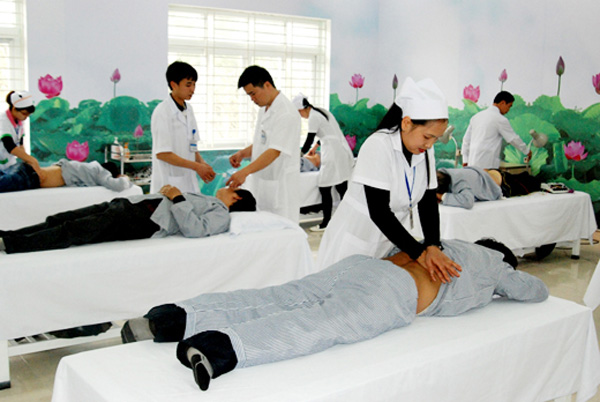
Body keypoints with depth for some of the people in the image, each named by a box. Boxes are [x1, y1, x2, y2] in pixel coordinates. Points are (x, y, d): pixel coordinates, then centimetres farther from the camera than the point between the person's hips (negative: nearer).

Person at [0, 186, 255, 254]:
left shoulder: (221, 216, 3)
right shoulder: (208, 201, 33)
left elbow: (195, 229, -16)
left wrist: (178, 198, -13)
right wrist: (168, 192, 17)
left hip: (145, 221, -9)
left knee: (73, 231, -23)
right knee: (60, 220, -6)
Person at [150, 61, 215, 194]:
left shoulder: (188, 110, 11)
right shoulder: (162, 112, -12)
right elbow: (162, 153, -17)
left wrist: (202, 163, -1)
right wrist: (196, 166, -17)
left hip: (189, 183, 7)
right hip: (168, 185, -7)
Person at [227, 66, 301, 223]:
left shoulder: (286, 113, -17)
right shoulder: (264, 109, 14)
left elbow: (275, 151, -24)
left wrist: (245, 172, -32)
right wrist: (243, 153, 4)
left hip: (280, 185, -9)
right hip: (261, 182, 9)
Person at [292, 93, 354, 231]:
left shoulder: (313, 117, -11)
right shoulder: (321, 111, 17)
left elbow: (309, 140, -9)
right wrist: (315, 146, 36)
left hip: (333, 154, -10)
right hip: (342, 150, 10)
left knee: (324, 188, -4)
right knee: (342, 187, 10)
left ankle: (326, 223, 1)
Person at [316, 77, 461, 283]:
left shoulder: (425, 151, -2)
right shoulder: (378, 146, -22)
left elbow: (428, 202, -1)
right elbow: (379, 212, -26)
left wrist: (433, 246, -17)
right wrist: (419, 253, -26)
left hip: (393, 239, 6)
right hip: (357, 241, -6)